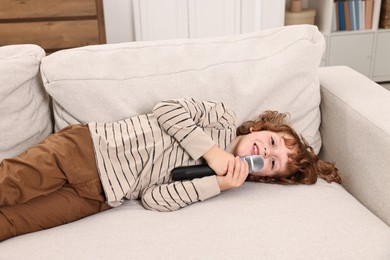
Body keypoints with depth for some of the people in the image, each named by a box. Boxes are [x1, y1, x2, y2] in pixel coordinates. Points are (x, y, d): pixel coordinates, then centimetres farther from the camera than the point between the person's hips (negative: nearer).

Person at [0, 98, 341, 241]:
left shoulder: (211, 184, 3)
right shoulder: (224, 118, 0)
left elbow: (154, 198, -9)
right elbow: (168, 109, -10)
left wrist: (220, 185, -19)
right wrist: (211, 152, -17)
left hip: (97, 197, 1)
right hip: (87, 145, -1)